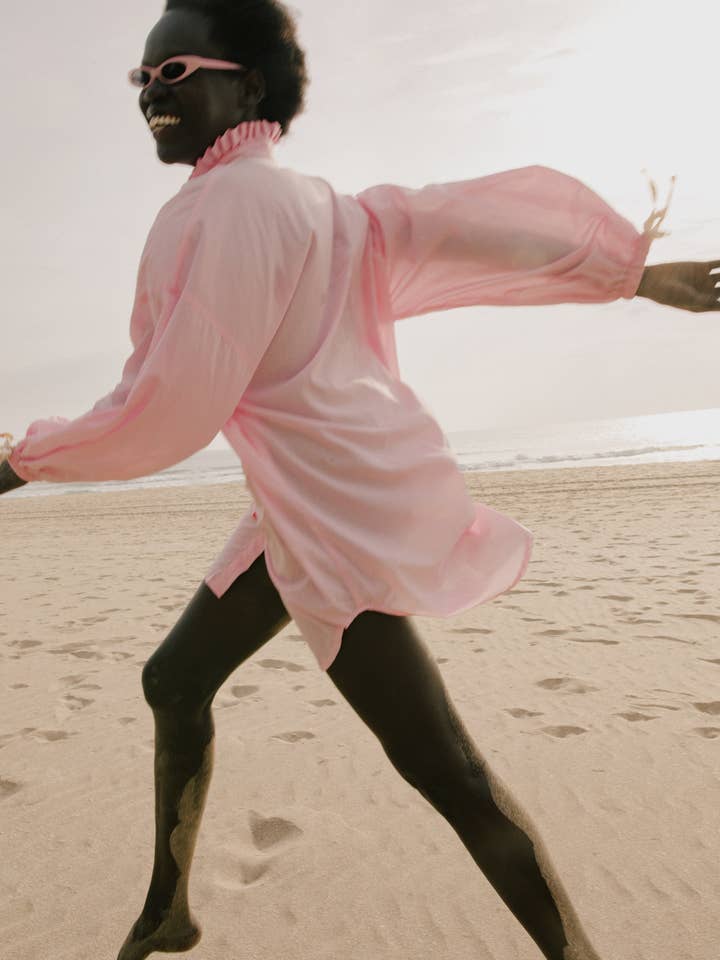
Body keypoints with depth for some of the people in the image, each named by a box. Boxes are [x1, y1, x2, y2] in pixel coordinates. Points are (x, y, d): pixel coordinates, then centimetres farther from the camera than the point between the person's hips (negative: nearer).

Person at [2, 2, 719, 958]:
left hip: (339, 509, -11)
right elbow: (457, 221, 8)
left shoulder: (225, 205, -13)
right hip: (308, 508, 11)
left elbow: (169, 404, -16)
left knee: (440, 764, -4)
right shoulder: (310, 202, 14)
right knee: (173, 681, 19)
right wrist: (632, 271, 7)